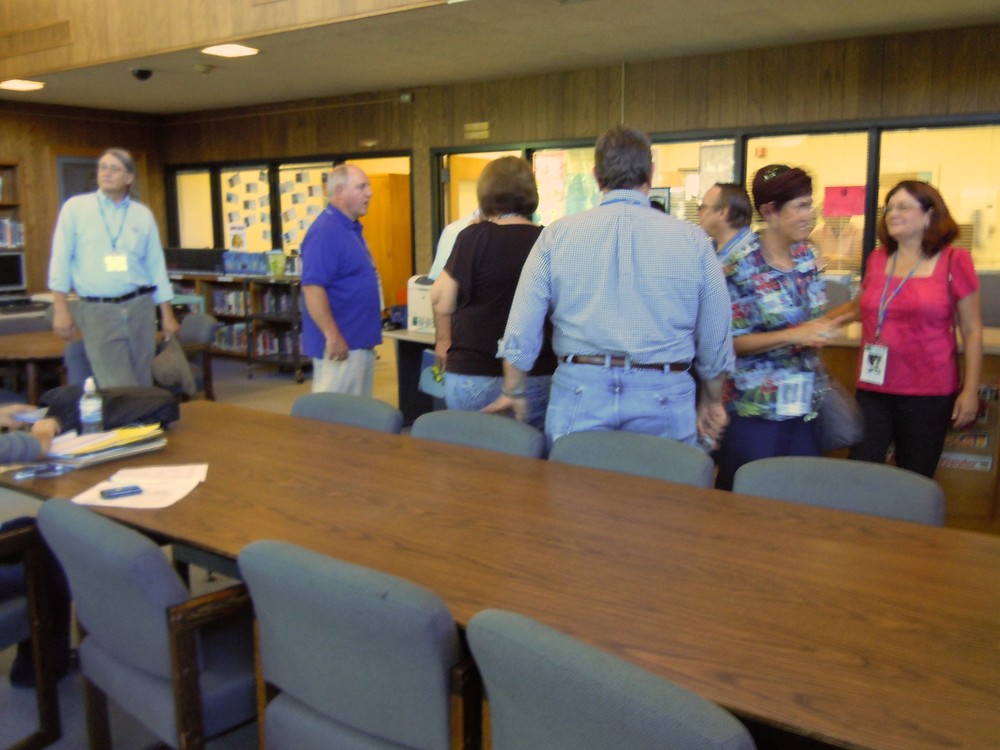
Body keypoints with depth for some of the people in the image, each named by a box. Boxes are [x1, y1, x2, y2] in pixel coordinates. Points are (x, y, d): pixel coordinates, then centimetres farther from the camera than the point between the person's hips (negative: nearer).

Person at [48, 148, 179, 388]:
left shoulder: (143, 215, 8)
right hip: (97, 311, -2)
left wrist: (167, 314, 7)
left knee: (142, 384, 8)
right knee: (119, 390, -6)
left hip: (139, 307, 3)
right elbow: (61, 260, 1)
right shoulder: (75, 208, 3)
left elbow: (156, 265, 10)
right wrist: (61, 309, -6)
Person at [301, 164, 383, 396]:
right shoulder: (326, 232, -17)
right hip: (341, 345, -10)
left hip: (362, 342, 10)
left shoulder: (351, 229, 14)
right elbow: (312, 288, -24)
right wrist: (333, 336, -26)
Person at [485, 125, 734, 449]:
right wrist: (711, 402, 19)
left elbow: (522, 329, 0)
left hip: (579, 393, 1)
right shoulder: (692, 240, 0)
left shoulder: (557, 235, 0)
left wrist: (513, 393, 12)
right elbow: (715, 338, 5)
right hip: (662, 398, 0)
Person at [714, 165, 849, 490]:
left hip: (804, 403, 6)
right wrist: (794, 336, -23)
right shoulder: (740, 267, -15)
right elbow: (731, 341, -15)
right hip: (757, 407, -6)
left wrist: (854, 310, 4)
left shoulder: (807, 255, 7)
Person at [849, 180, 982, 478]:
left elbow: (972, 330, -1)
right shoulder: (877, 259, 8)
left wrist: (970, 389, -4)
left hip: (928, 394, -3)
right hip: (873, 389, 3)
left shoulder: (954, 261, -2)